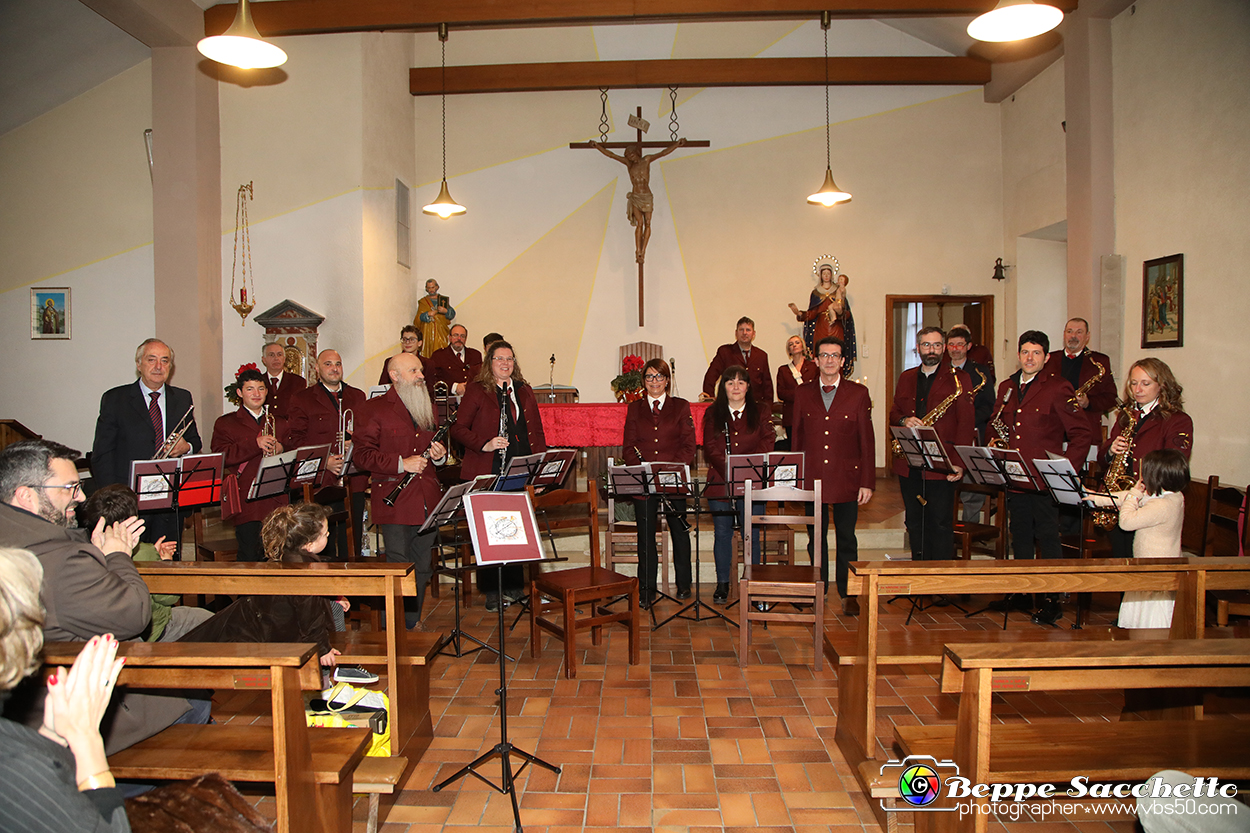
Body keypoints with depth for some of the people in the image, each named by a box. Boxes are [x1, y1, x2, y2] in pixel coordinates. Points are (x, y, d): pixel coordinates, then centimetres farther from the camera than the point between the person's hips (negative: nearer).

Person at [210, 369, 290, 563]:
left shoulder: (280, 423, 21)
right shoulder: (225, 423, 10)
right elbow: (220, 456, -6)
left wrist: (281, 449, -4)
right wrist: (256, 444, -15)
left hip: (278, 501, 3)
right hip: (247, 503, -3)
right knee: (249, 556, -8)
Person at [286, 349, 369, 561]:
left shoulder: (358, 397, 17)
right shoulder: (301, 399, 7)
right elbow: (295, 440, -1)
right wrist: (324, 460, -13)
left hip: (354, 481, 3)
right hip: (322, 482, -3)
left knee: (352, 545, 4)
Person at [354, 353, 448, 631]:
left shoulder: (429, 408, 17)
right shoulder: (375, 409, -3)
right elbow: (361, 454, -10)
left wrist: (440, 455, 4)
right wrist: (401, 463, -18)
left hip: (428, 501, 6)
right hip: (395, 503, -6)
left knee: (422, 567, 12)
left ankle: (414, 619, 26)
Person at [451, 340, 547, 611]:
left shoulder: (524, 392, 15)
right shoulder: (476, 391, 2)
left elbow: (536, 431, 17)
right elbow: (458, 429, -2)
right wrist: (484, 445, -16)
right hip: (488, 472, -4)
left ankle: (514, 586, 19)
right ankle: (491, 590, 10)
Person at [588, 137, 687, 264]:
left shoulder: (647, 160, 2)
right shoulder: (628, 163, 5)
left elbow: (663, 153, -1)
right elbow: (611, 155, 3)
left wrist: (677, 144, -9)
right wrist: (598, 146, -3)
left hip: (647, 197, 1)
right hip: (635, 197, -1)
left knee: (647, 224, -1)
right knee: (639, 223, -14)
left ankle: (643, 251, 2)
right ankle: (638, 251, -17)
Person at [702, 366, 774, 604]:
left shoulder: (759, 414, 9)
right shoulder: (712, 414, 8)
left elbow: (768, 442, -1)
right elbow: (710, 448, 0)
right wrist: (727, 469, -15)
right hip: (720, 483, 0)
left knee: (752, 534, 2)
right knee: (722, 533, 5)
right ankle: (722, 584, 16)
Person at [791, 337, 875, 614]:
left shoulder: (858, 393, 2)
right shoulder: (803, 393, 6)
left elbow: (867, 440, 1)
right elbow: (797, 437, 9)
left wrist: (868, 482, -4)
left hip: (846, 479, -1)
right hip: (812, 478, 1)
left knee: (846, 538, 7)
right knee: (816, 538, 9)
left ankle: (848, 594, 19)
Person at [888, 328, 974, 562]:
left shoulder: (958, 379, 1)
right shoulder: (905, 378, 15)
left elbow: (966, 423, -5)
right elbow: (894, 412, 18)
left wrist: (959, 462, -15)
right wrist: (904, 420, -8)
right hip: (908, 463, 5)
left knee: (940, 522, -2)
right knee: (914, 522, 10)